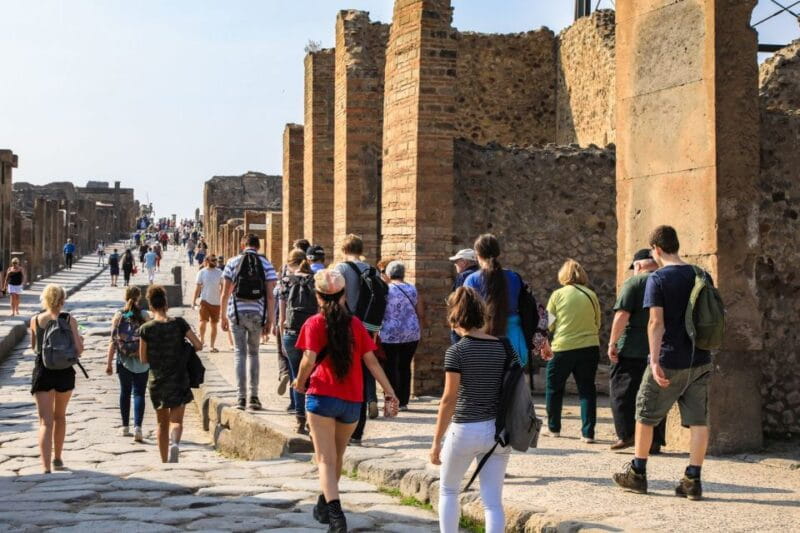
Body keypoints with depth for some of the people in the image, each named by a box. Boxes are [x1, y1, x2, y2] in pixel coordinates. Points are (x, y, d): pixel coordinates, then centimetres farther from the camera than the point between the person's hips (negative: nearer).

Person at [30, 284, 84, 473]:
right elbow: (78, 349, -10)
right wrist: (80, 339, 11)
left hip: (42, 371, 0)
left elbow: (33, 347, 13)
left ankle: (46, 466, -18)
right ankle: (57, 459, 34)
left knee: (46, 422, -3)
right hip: (64, 372, 0)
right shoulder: (69, 320, -7)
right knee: (60, 416, 21)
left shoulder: (35, 320, -1)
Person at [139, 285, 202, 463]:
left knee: (162, 423, 14)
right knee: (176, 420, 0)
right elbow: (199, 345, -6)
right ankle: (174, 443, -32)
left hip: (156, 381, 1)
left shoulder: (146, 329, -5)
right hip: (178, 379, -1)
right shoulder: (178, 323, -6)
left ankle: (165, 463, 18)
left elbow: (143, 359, -1)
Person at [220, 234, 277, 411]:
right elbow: (270, 295, -2)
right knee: (253, 353, 14)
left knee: (240, 353, 3)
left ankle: (241, 397, -3)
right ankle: (253, 397, 9)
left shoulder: (233, 263, 2)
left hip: (236, 313, -1)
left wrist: (223, 316, 9)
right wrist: (269, 320, 2)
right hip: (257, 314, 1)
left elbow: (226, 292, 1)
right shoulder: (266, 264, 2)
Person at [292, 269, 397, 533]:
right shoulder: (355, 324, 8)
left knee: (326, 460, -5)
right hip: (352, 400, 4)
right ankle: (324, 506, 38)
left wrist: (300, 382, 5)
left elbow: (309, 359, -13)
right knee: (337, 456, 22)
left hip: (322, 396, -4)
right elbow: (371, 360, 4)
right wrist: (390, 392, 5)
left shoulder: (314, 323, -2)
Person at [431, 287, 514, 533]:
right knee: (492, 500, 5)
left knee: (448, 490, 18)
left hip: (465, 430, -4)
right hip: (498, 430, 4)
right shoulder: (503, 348, 3)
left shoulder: (457, 351, -11)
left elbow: (449, 399, -11)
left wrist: (437, 441, -5)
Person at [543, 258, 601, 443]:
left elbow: (548, 324, 0)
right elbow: (598, 324, 13)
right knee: (587, 389, 7)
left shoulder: (558, 295, -4)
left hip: (563, 348, -2)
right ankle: (588, 432, 2)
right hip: (590, 347, 2)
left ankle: (553, 428, 23)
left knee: (554, 388, 15)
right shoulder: (591, 295, 3)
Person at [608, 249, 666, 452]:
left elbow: (622, 315, -13)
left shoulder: (634, 283, -5)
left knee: (621, 390, 4)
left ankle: (627, 434, -3)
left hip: (632, 350, -5)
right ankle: (655, 440, 8)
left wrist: (612, 343, -9)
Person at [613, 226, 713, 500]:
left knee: (645, 415, 11)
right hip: (700, 360, 5)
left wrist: (655, 360, -19)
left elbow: (656, 322, -17)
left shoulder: (657, 279, -10)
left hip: (669, 361, -5)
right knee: (698, 419, 5)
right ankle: (693, 480, 3)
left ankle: (637, 473, 19)